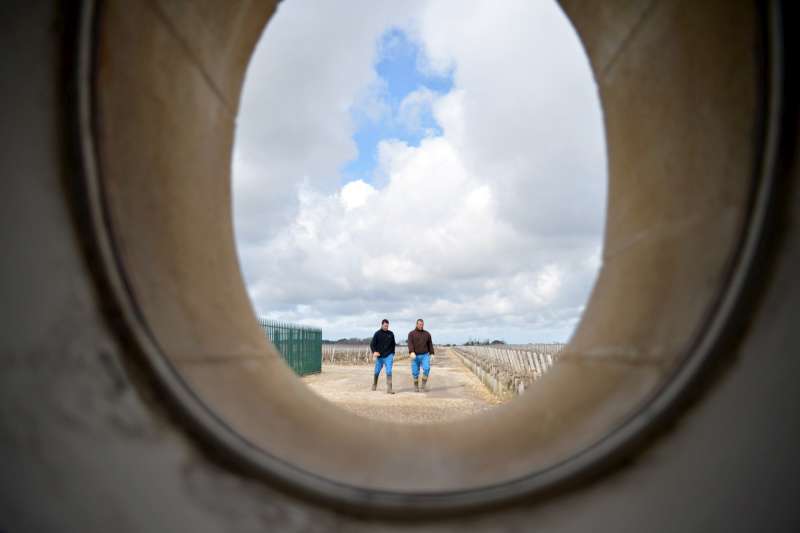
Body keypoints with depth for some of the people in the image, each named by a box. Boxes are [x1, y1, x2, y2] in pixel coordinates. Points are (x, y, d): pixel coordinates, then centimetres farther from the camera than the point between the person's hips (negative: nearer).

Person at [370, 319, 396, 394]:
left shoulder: (391, 334, 3)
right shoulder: (377, 334, -4)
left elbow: (393, 344, 14)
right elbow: (372, 344, -7)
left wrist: (393, 354, 11)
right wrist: (374, 352, -24)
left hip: (388, 356, 0)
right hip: (379, 356, 0)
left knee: (389, 372, -13)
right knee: (377, 372, 13)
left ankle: (389, 389, -14)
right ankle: (374, 385, 38)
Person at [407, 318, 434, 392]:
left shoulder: (427, 334, 6)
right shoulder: (411, 333, -2)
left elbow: (430, 345, 8)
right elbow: (410, 344, -15)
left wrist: (431, 355, 0)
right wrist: (411, 352, -32)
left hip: (425, 355, 1)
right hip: (415, 356, -1)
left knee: (426, 369, -21)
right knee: (415, 373, -1)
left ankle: (424, 385, -6)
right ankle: (416, 386, 22)